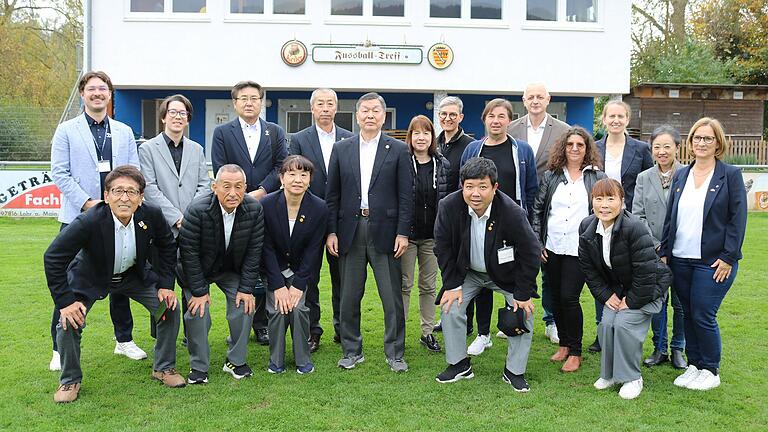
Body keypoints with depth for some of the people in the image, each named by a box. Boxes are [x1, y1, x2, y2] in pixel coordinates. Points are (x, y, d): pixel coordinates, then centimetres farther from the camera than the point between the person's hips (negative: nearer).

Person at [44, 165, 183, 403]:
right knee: (69, 323, -17)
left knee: (169, 308, -6)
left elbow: (167, 247, -3)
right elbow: (53, 257, -27)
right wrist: (65, 301, -28)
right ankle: (70, 380, 9)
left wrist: (165, 284, -8)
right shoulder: (89, 222, -35)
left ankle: (164, 367, 15)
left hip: (134, 275, 3)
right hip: (91, 278, -3)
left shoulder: (152, 216, -24)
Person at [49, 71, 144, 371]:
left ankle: (124, 340, 23)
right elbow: (59, 173, -4)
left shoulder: (124, 132, 11)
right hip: (78, 217, -3)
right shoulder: (66, 130, 3)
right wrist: (87, 202, -14)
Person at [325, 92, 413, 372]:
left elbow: (405, 195, 1)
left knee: (392, 297, 2)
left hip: (384, 231, -2)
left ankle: (395, 353, 15)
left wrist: (403, 233, -6)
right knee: (349, 297, 8)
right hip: (350, 231, 2)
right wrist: (331, 231, 1)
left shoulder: (398, 150, 3)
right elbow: (332, 194, 8)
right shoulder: (341, 149, 9)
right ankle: (352, 351, 22)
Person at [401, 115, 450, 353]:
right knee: (404, 285, 2)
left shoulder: (443, 165, 5)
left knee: (429, 285, 11)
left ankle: (427, 332, 20)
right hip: (407, 233, -3)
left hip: (432, 235, 3)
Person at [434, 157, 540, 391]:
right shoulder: (449, 207, -24)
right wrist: (452, 285, -11)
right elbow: (443, 248, -9)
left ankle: (514, 371, 8)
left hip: (505, 273, -1)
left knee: (524, 313, -10)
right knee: (450, 309, -9)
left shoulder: (512, 212, -30)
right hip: (466, 272, 2)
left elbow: (530, 253, -19)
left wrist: (523, 294, -16)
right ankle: (459, 365, 12)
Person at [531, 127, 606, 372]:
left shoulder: (597, 178, 2)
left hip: (579, 250, -3)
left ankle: (575, 352, 6)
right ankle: (564, 344, 27)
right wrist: (537, 243, 2)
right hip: (552, 249, 3)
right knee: (556, 298, 9)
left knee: (569, 297, -9)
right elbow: (537, 209, 9)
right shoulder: (551, 176, 7)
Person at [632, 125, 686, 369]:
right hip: (653, 252, 2)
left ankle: (678, 349, 23)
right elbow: (637, 216, 1)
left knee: (681, 303, 8)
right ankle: (659, 349, 23)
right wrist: (656, 246, -9)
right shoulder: (644, 178, 6)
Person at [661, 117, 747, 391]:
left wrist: (728, 258, -12)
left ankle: (710, 371, 14)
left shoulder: (730, 175, -3)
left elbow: (738, 219, -6)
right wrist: (664, 252, 7)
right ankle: (694, 365, 24)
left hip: (713, 262, -5)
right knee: (688, 314, 10)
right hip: (680, 260, 5)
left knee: (703, 316, -4)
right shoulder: (681, 175, 11)